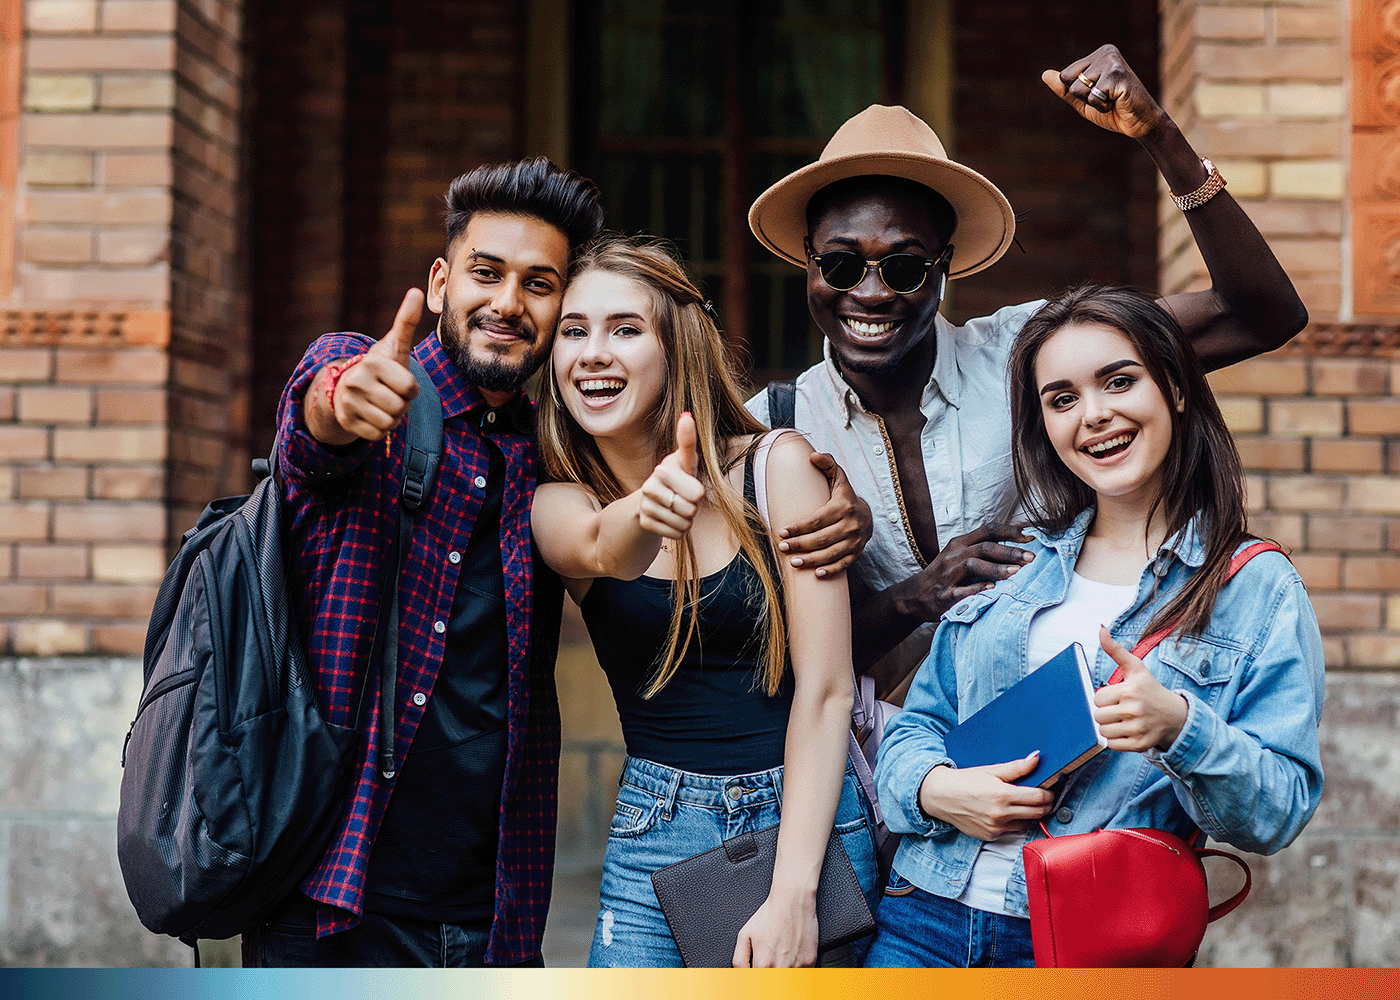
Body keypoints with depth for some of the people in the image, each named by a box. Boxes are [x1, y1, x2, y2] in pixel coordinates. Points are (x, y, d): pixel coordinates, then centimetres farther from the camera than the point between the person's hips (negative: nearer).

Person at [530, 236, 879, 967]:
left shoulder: (778, 467, -6)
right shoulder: (557, 504, 1)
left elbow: (825, 688, -10)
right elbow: (599, 548, -24)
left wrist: (792, 891, -17)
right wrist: (644, 516, -47)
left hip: (808, 821, -1)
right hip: (654, 834, 2)